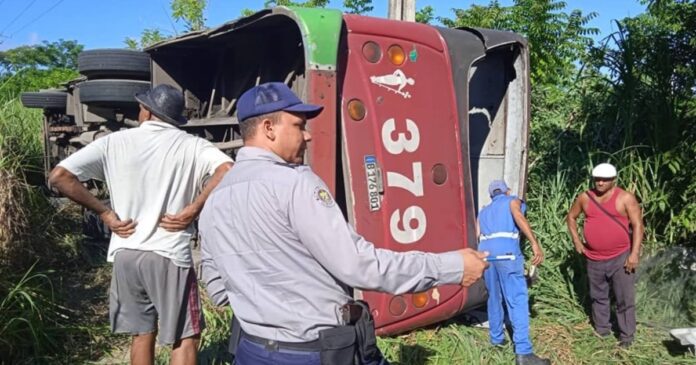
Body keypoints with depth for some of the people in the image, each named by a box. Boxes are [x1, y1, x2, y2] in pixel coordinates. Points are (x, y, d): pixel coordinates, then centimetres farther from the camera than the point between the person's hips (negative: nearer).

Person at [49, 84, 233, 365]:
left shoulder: (114, 143, 2)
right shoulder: (190, 145, -4)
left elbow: (60, 176, -5)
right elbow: (227, 170, -21)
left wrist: (105, 213, -1)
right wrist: (192, 209, -13)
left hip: (126, 254, 4)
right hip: (170, 256, -3)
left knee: (142, 334, 19)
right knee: (185, 338, 9)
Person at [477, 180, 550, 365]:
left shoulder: (484, 211, 31)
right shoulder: (512, 200, 17)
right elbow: (518, 217, -6)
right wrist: (535, 244, -15)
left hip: (485, 252, 5)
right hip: (506, 251, -5)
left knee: (494, 298, 20)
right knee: (518, 300, -7)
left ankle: (497, 338, 28)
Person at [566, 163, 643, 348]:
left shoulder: (625, 198, -8)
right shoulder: (585, 197, 2)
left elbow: (637, 225, -10)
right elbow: (571, 217, 16)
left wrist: (635, 253, -17)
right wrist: (576, 240, 6)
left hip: (621, 258, -4)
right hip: (594, 259, 4)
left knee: (625, 300, 0)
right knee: (598, 297, 16)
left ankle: (626, 337, 12)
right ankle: (601, 331, 31)